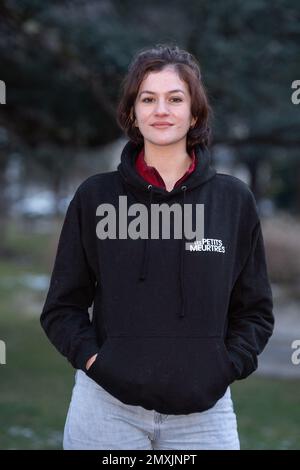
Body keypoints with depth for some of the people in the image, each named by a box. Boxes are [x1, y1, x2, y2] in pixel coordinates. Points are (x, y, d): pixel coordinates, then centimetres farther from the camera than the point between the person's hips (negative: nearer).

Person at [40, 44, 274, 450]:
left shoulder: (234, 199, 3)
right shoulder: (95, 196, 2)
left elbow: (255, 310, 9)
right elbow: (63, 306, 7)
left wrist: (226, 367, -5)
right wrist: (92, 358, -7)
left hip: (203, 411, 1)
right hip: (106, 406, 0)